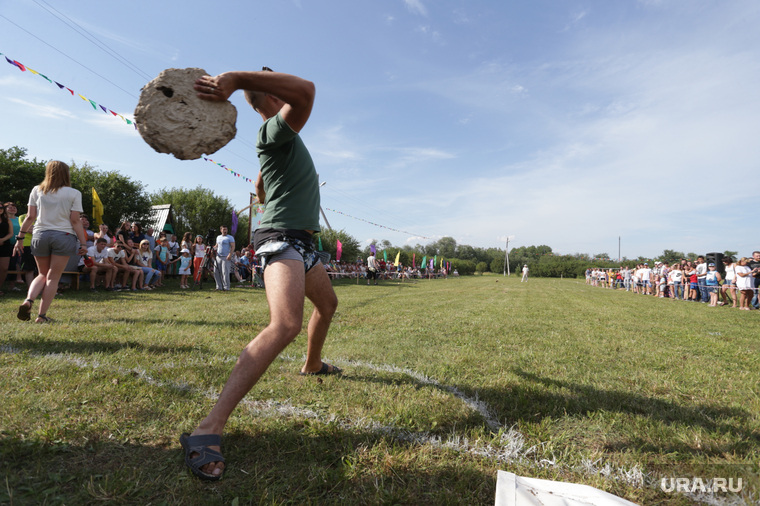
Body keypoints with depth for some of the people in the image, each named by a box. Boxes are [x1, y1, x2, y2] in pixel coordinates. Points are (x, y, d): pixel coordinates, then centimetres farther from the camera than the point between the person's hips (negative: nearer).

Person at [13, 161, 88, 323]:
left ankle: (28, 300, -5)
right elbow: (75, 221, -6)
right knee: (53, 277, 2)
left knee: (43, 274, 19)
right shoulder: (73, 193, -1)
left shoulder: (37, 190, 8)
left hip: (40, 235, 3)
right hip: (64, 236, -3)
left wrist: (20, 237, 12)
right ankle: (42, 315, 1)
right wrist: (83, 243, -3)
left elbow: (30, 217, 5)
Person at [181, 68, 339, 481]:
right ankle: (209, 428, -31)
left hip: (300, 240, 11)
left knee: (328, 303, 27)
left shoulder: (280, 137, 20)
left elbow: (261, 190, 32)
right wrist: (236, 78, -35)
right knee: (286, 325, -31)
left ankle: (312, 365, 48)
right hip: (283, 237, -11)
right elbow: (305, 89, -30)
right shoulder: (274, 128, -11)